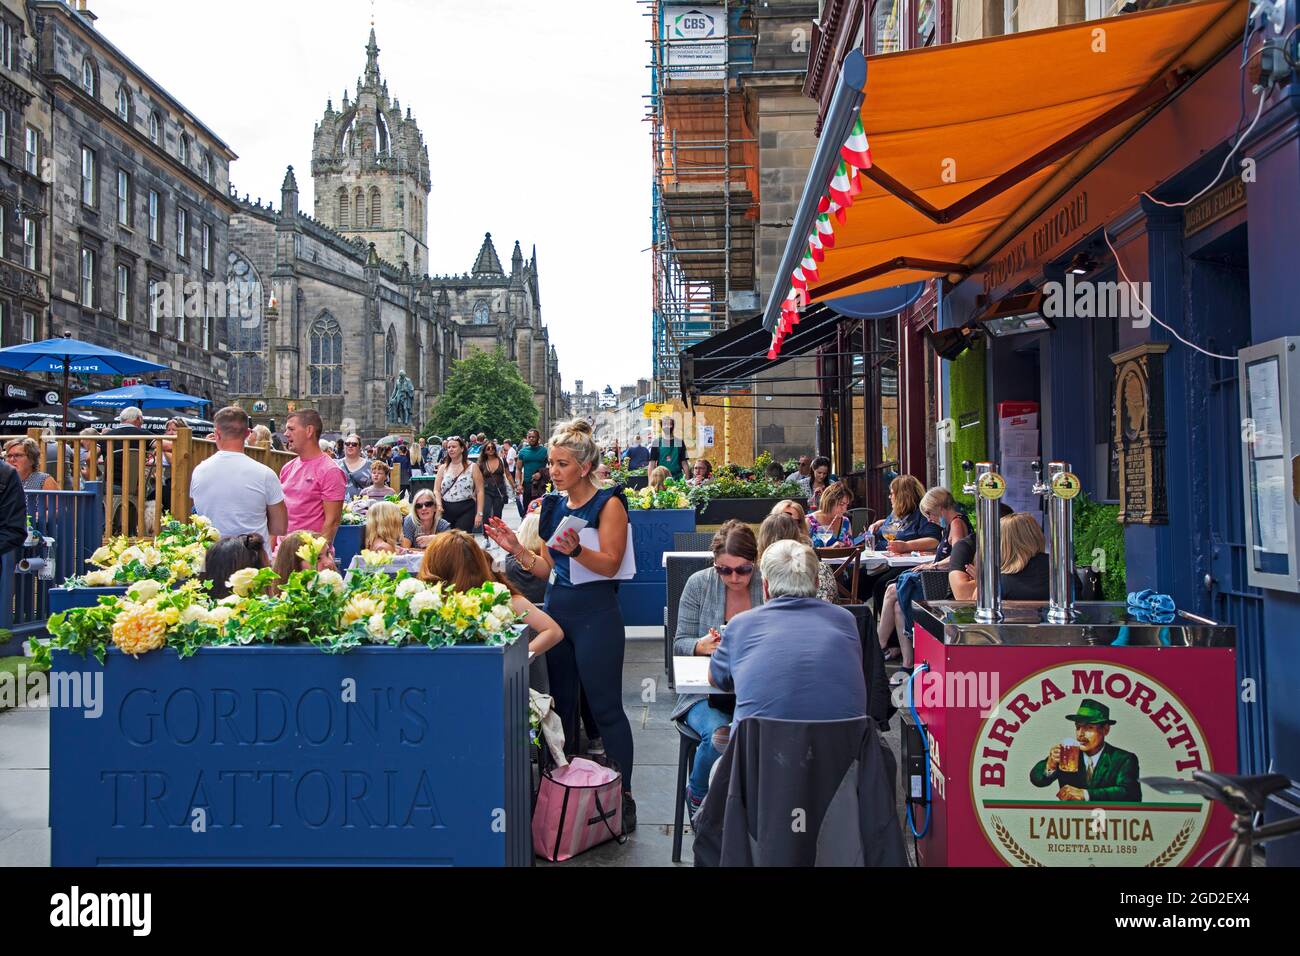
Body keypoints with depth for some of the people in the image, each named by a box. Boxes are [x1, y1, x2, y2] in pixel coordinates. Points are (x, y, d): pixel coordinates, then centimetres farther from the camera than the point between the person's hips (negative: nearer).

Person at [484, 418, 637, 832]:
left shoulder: (608, 503, -7)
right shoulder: (554, 506, 12)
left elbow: (610, 564, -15)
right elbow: (547, 568, 14)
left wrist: (577, 550, -32)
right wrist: (516, 548, -1)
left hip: (596, 615, -7)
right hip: (557, 610, 7)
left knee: (604, 707, -3)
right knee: (562, 702, 13)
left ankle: (623, 796, 6)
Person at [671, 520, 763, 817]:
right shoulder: (699, 584, 1)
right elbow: (679, 643, 5)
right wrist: (701, 646, -18)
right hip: (706, 691, 0)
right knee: (718, 733, -31)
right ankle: (697, 797, 2)